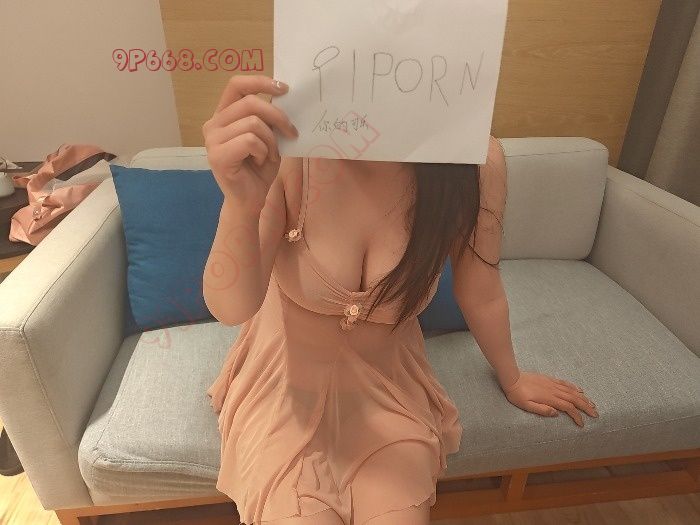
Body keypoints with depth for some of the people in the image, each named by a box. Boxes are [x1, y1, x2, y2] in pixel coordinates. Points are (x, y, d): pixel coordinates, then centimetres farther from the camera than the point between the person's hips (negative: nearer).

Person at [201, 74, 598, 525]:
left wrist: (512, 379, 12)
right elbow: (231, 309, -24)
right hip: (289, 376, 0)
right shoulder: (286, 152, -25)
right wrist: (241, 203, -43)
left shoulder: (476, 164, -21)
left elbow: (480, 294, -5)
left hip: (389, 382, 2)